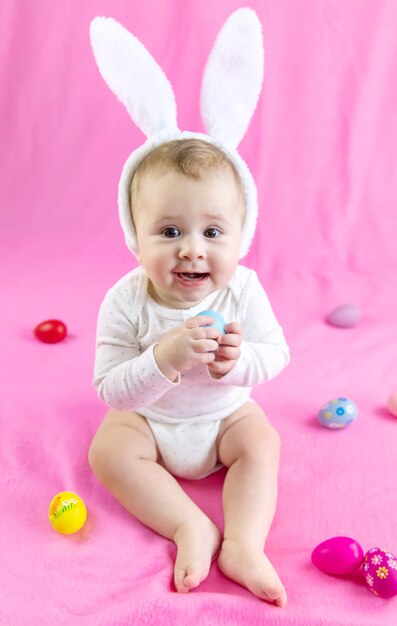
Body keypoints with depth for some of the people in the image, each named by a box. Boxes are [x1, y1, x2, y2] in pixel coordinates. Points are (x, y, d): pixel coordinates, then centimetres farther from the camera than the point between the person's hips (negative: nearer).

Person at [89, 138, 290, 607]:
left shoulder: (242, 289, -22)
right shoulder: (125, 303, -27)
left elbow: (276, 353, -15)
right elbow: (112, 392, -27)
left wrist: (238, 361, -38)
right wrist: (164, 360, -45)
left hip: (226, 414, 1)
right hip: (147, 419, 0)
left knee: (261, 443, -19)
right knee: (108, 451, -21)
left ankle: (244, 544, -19)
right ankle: (192, 528, -19)